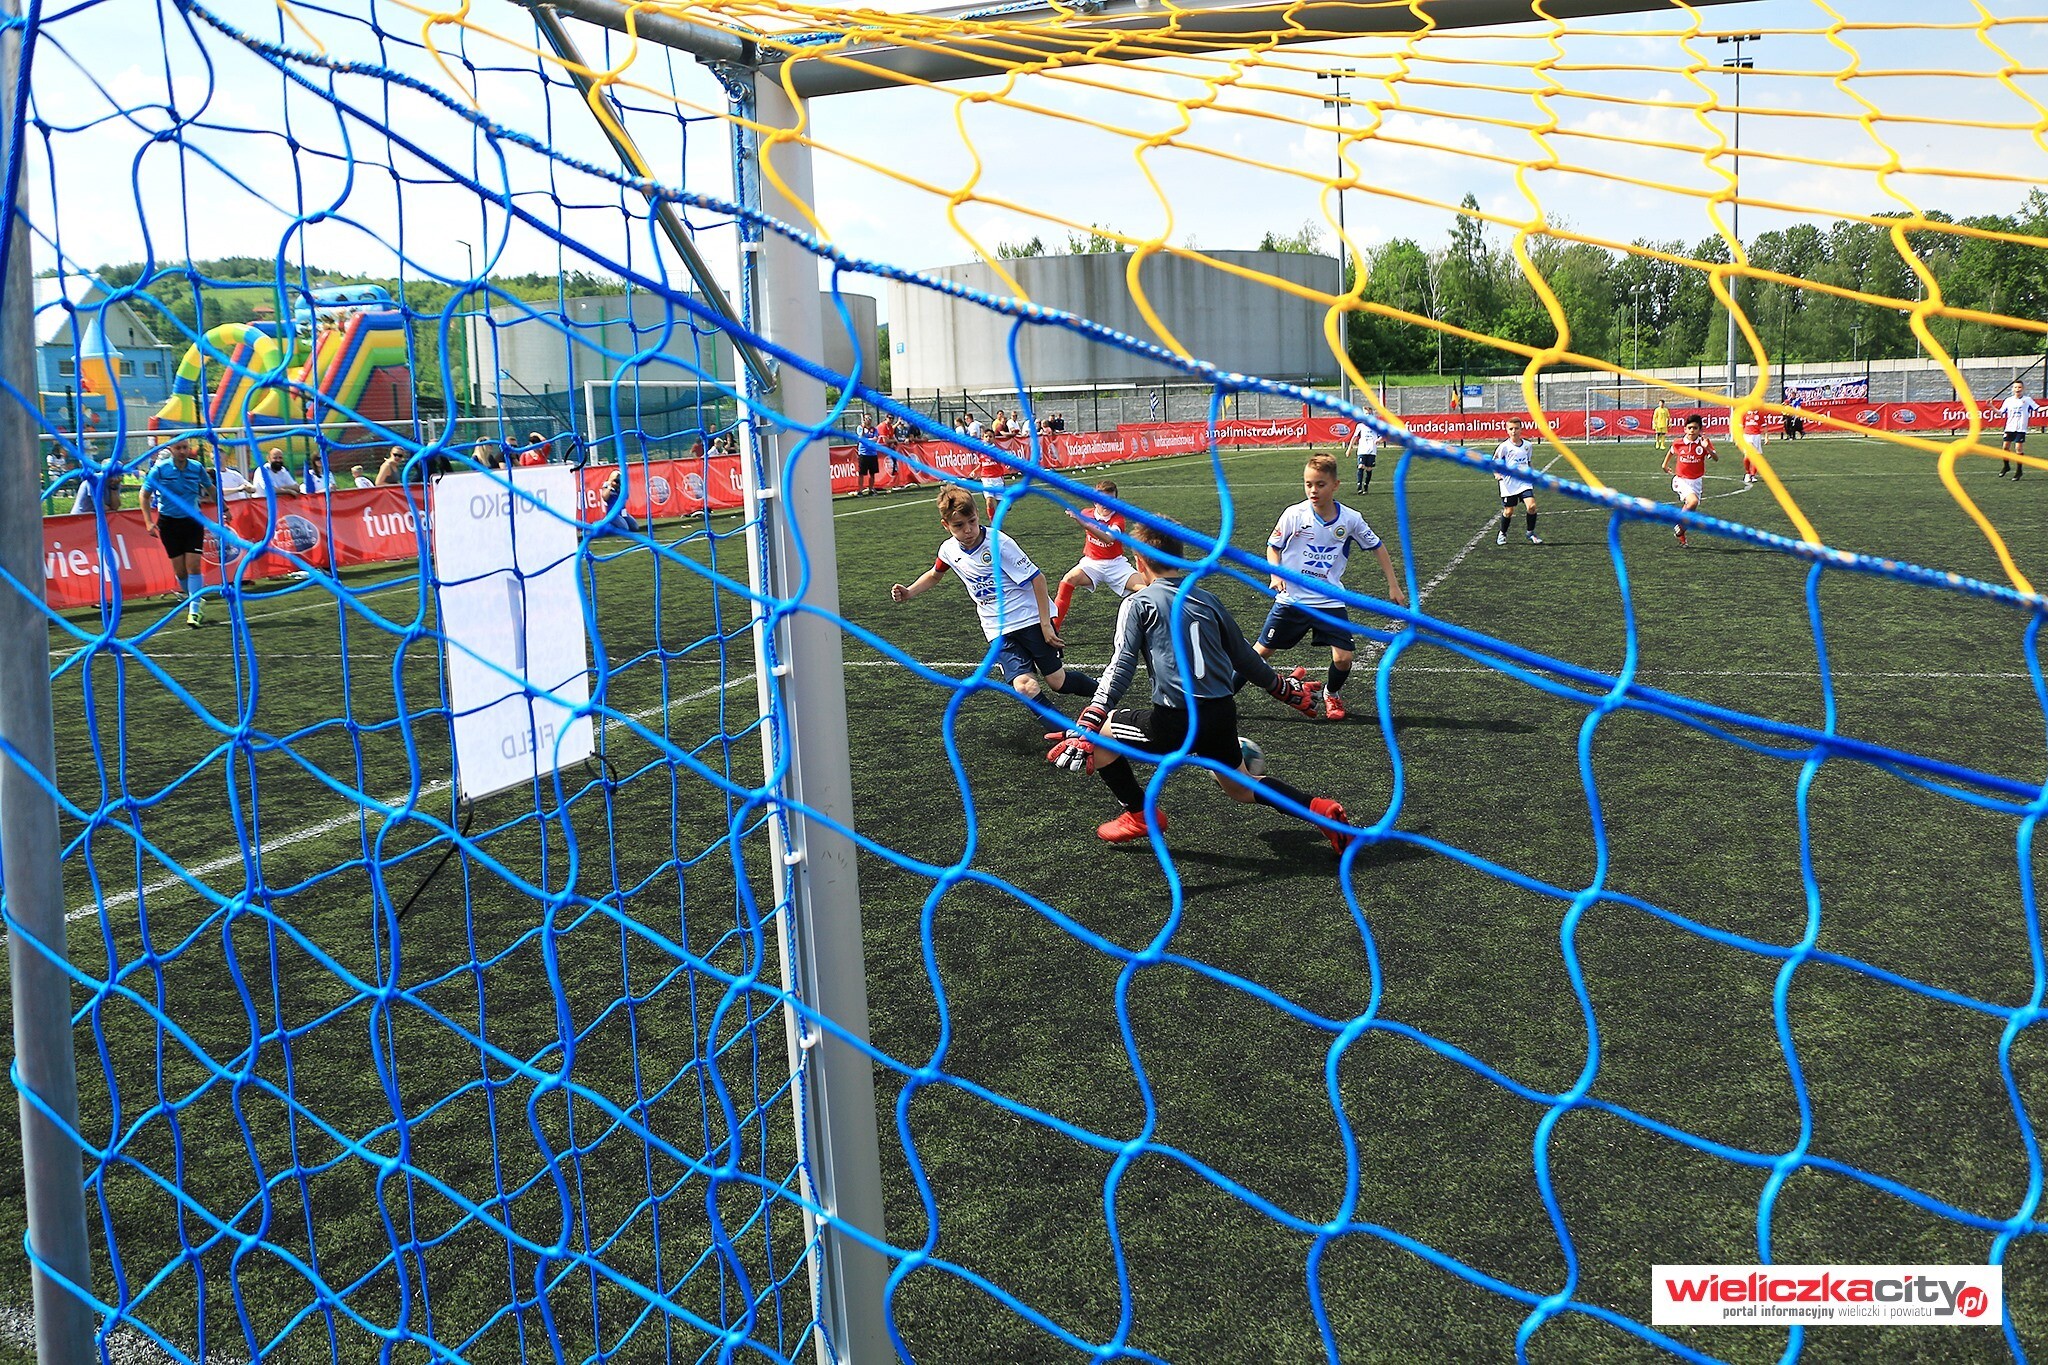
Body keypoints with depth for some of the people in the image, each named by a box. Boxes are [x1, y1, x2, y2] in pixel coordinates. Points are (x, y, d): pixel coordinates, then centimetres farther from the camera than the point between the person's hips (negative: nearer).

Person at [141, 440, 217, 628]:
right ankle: (194, 600, 25)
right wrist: (149, 522, -8)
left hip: (193, 521, 0)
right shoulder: (160, 469, -8)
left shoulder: (197, 468, -3)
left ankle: (194, 611, -9)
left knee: (193, 565, -11)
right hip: (169, 522, 0)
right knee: (179, 569, 2)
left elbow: (211, 489, 15)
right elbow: (145, 495, 0)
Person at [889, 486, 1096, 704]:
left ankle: (1099, 690, 29)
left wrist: (1046, 625, -15)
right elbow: (934, 574, 24)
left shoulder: (998, 543, -18)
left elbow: (1036, 578, -14)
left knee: (1057, 682, -1)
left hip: (1030, 618, -4)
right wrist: (909, 592, 7)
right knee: (1023, 685, -19)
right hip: (998, 631, 4)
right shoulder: (949, 549, -1)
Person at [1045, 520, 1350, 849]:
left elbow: (1121, 666, -12)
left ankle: (1141, 815, 17)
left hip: (1178, 722, -6)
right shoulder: (1207, 599, 14)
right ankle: (1320, 811, 13)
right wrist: (1285, 689, 36)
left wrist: (1085, 728, -17)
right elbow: (1244, 656, 21)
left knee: (1098, 734, 13)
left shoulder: (1138, 603, -1)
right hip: (1224, 716, 6)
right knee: (1240, 788, 29)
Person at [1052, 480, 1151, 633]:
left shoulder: (1118, 518, -12)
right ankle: (1054, 626, -27)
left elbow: (1109, 537, -35)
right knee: (1069, 579, -30)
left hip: (1116, 564, -1)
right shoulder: (1087, 514, -3)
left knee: (1143, 586, -22)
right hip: (1091, 563, 1)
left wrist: (1085, 523, -45)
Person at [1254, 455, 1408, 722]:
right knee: (1261, 652, 0)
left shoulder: (1350, 519, -7)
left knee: (1344, 657, -8)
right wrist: (1276, 574, -14)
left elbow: (1377, 546, 8)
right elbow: (1273, 547, 4)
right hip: (1291, 598, -1)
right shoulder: (1294, 514, -10)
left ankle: (1332, 694, 24)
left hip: (1330, 601, 1)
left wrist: (1393, 586, 6)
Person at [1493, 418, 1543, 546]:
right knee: (1508, 511, 1)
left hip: (1524, 481, 3)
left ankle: (1530, 532, 7)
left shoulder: (1527, 445, 8)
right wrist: (1497, 474, -18)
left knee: (1531, 506, -13)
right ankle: (1502, 534, 27)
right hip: (1509, 484, -3)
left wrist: (1531, 476, 22)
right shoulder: (1504, 446, -6)